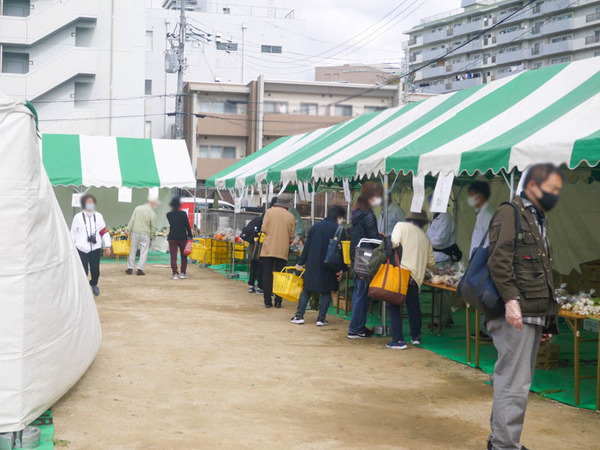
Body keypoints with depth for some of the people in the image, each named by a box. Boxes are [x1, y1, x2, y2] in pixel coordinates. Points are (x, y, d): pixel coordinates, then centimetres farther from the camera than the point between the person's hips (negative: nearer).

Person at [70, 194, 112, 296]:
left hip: (95, 248, 2)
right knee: (83, 271, -6)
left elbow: (104, 231, 9)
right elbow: (73, 233, 8)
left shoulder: (98, 216, 9)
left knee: (95, 271, 3)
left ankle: (94, 284, 34)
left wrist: (107, 246, 3)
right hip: (81, 248, -2)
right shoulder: (78, 217, 4)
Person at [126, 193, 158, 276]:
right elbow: (153, 227, -2)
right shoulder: (152, 213, -5)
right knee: (144, 252, 4)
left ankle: (130, 268, 15)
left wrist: (128, 231, 6)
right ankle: (140, 269, 2)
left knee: (133, 251, 11)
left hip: (135, 232, 3)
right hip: (145, 234, -3)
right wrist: (152, 238, 7)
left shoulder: (138, 208, 4)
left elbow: (132, 220, 2)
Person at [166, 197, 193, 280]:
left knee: (173, 256, 1)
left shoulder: (168, 214, -1)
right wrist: (190, 236, -1)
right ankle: (183, 273, 13)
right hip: (183, 237, -1)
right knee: (184, 256, 13)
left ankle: (175, 274, -7)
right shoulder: (183, 213, -9)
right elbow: (187, 225, -9)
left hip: (172, 238, 1)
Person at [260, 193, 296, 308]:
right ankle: (278, 301, 7)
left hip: (268, 249, -1)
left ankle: (268, 301, 3)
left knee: (267, 275, 4)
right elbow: (291, 236, 6)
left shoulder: (269, 212, 0)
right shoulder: (290, 216, 3)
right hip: (283, 250, 1)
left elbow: (264, 229, -5)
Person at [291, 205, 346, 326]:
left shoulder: (315, 226, 6)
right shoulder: (338, 230, -5)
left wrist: (300, 262, 10)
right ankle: (321, 318, 2)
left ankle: (299, 316, 6)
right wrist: (341, 269, -2)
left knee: (306, 289, 11)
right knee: (326, 292, 8)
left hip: (312, 264, 3)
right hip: (329, 266, -3)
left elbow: (307, 246, 6)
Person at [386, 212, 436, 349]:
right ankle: (416, 336, 30)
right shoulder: (425, 237, 16)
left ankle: (398, 340, 0)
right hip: (416, 276, 5)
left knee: (394, 307, 4)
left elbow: (394, 243, -16)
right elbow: (431, 263, 19)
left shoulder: (401, 226, 3)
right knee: (414, 306, 21)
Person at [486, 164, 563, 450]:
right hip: (515, 315, -10)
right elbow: (498, 261, -18)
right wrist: (510, 300, -27)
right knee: (514, 384, -8)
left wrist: (547, 318, 22)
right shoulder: (510, 213, -6)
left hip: (533, 316, 10)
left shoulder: (538, 220, 22)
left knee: (516, 382, 15)